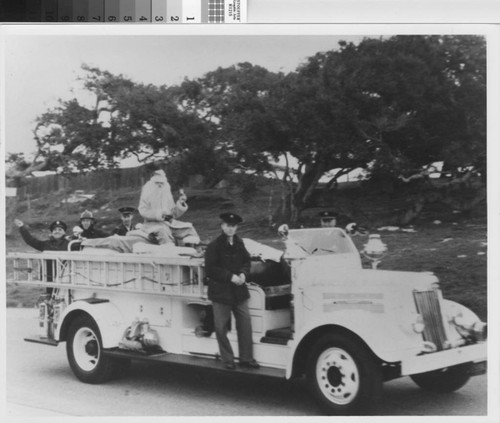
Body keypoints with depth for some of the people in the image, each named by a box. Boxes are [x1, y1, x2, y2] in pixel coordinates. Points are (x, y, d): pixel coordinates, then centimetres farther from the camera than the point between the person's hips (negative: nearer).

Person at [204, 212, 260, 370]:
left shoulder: (239, 243, 6)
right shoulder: (214, 246, -10)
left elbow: (246, 261, 16)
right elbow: (210, 270, -13)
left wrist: (243, 274, -4)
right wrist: (230, 277, -17)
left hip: (239, 291, 5)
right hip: (220, 293, -4)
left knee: (245, 324, 5)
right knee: (221, 327, 2)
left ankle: (246, 358, 16)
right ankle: (227, 359, 16)